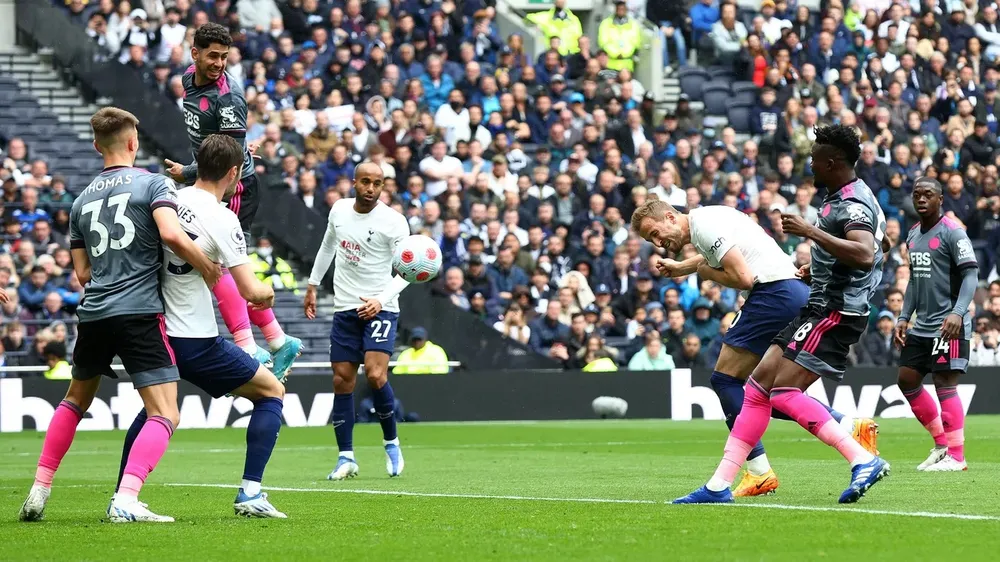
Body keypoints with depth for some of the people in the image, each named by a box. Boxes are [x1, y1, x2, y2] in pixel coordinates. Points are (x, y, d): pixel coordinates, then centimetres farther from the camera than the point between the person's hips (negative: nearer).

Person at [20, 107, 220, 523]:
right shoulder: (153, 184, 0)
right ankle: (125, 500, -24)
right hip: (140, 313, -6)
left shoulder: (82, 200, 15)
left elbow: (83, 272, 17)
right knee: (164, 415, -6)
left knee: (75, 400, 27)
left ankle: (39, 491, 23)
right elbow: (171, 234, -18)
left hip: (93, 315, 6)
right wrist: (206, 267, -5)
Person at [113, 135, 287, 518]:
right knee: (271, 392, 9)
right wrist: (268, 292, 5)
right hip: (196, 341, -6)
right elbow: (250, 291, -15)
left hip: (156, 332, 6)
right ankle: (250, 493, -1)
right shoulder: (222, 220, -15)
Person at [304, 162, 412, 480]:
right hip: (345, 309, 5)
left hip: (380, 309, -5)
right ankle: (346, 457, 7)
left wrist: (381, 300, -26)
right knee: (342, 381, 1)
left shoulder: (393, 222, -11)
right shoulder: (339, 210, 4)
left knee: (375, 375, -19)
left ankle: (391, 442, 2)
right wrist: (312, 285, 26)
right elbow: (328, 246, 23)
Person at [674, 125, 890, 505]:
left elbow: (865, 255, -35)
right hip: (821, 308, 11)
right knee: (760, 384, 8)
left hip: (835, 313, -11)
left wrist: (811, 231, -33)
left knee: (785, 391, -17)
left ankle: (863, 460, -17)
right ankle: (720, 486, 9)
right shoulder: (843, 198, 16)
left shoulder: (852, 204, -17)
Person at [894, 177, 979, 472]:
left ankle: (956, 456, -7)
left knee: (945, 384, -11)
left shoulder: (952, 232, -11)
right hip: (921, 325, 9)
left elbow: (971, 274, -18)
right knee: (907, 380, 10)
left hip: (947, 325, -9)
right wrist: (904, 317, 15)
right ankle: (941, 443, 20)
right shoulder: (913, 235, 14)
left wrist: (958, 312, -30)